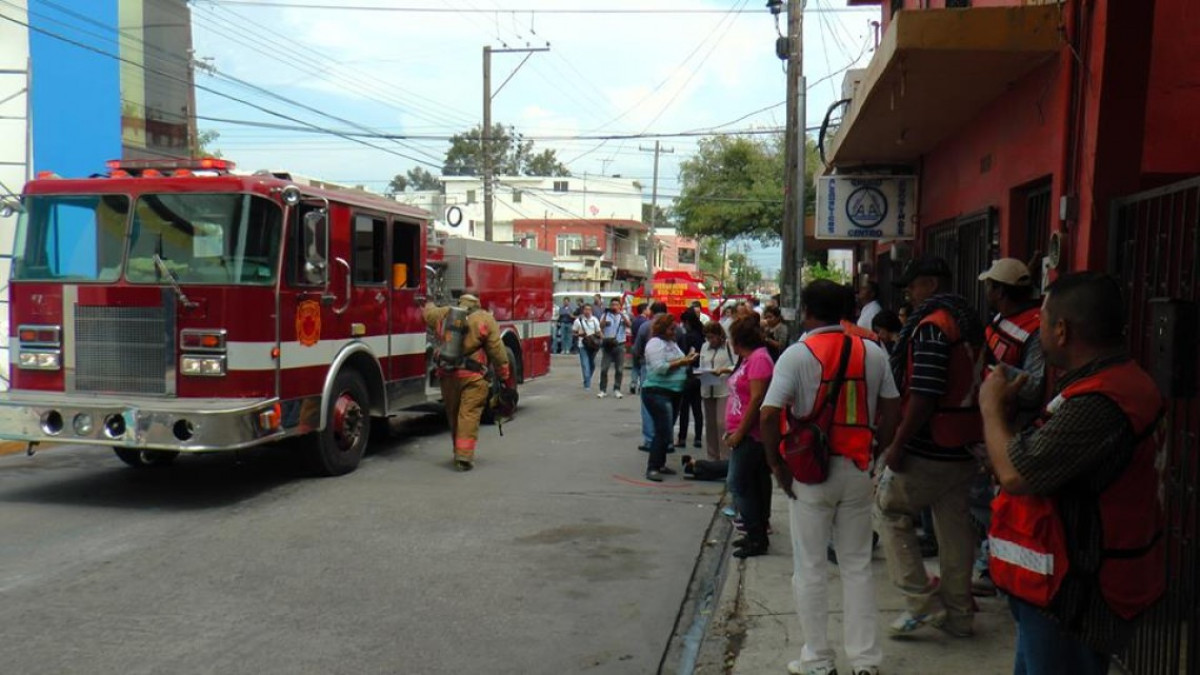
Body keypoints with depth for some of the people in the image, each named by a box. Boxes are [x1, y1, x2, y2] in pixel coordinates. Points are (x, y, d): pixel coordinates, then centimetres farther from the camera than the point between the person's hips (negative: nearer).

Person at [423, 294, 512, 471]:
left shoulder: (444, 314, 12)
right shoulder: (485, 319, 0)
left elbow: (429, 312, 35)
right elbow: (497, 351, -4)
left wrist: (429, 304, 57)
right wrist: (505, 376, 3)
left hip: (447, 373, 4)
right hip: (472, 375, -4)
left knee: (453, 415, 16)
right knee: (469, 414, -5)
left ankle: (459, 452, 29)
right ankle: (464, 456, -13)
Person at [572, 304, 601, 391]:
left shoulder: (595, 320, 7)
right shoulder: (578, 320, -2)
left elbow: (598, 332, 12)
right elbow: (573, 332, 4)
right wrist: (579, 334, -15)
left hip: (593, 345, 4)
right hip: (583, 345, -4)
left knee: (592, 364, 13)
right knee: (585, 365, -11)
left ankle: (587, 380, 35)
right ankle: (587, 384, -11)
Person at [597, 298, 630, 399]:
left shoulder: (624, 316, 6)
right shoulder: (606, 315, 5)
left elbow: (628, 325, -13)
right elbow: (601, 326, -10)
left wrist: (621, 314, -21)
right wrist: (605, 315, -19)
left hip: (620, 345, 1)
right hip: (607, 344, -1)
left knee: (619, 369, 4)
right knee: (604, 369, -2)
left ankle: (617, 389, 13)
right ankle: (603, 390, 4)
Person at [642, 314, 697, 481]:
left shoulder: (671, 343, 17)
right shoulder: (655, 343, -11)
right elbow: (660, 368, -21)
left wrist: (687, 359, 1)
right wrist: (681, 362, -18)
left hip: (671, 392, 9)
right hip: (657, 392, -9)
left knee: (665, 431, 14)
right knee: (663, 431, -13)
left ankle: (660, 464, 24)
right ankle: (652, 468, -9)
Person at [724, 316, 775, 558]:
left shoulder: (759, 358, -15)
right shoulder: (747, 359, 15)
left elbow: (757, 398, -21)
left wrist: (739, 432, -19)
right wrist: (733, 430, 15)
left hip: (750, 435, -10)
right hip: (744, 434, 10)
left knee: (739, 485, -7)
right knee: (754, 485, 14)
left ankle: (757, 539, -1)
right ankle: (757, 535, 21)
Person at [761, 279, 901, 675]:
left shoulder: (797, 355, -10)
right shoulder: (873, 353, 2)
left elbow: (769, 416, -18)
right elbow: (891, 412, 4)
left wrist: (776, 464, -6)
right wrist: (875, 453, 13)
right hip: (858, 469, 4)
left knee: (810, 568, 8)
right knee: (857, 565, 14)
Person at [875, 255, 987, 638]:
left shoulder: (932, 325, -17)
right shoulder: (970, 322, 12)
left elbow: (924, 395, -24)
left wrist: (898, 444, -18)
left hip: (929, 448, -9)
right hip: (965, 447, 9)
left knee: (889, 510, 6)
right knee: (954, 523, 14)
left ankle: (923, 601, 5)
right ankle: (959, 615, 23)